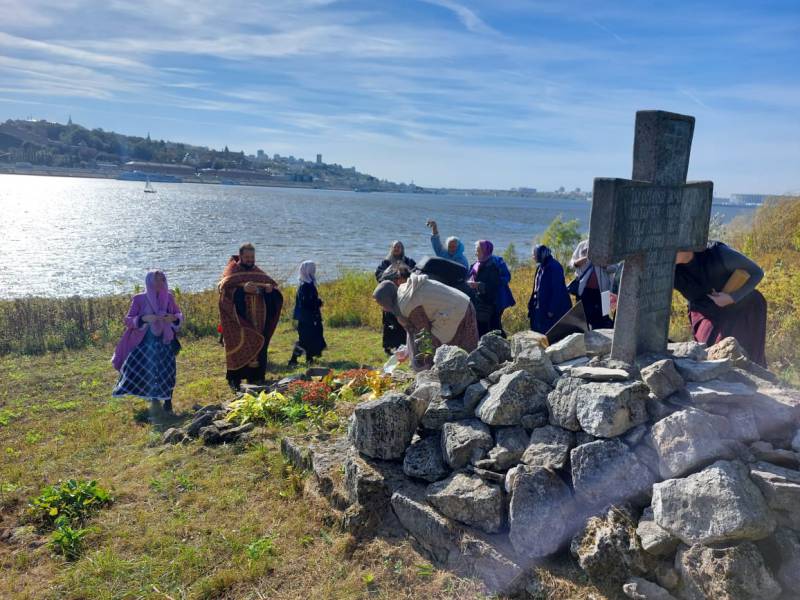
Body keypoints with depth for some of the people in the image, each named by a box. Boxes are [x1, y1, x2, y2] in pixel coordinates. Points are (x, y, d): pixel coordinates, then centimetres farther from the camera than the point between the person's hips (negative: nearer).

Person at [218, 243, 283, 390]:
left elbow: (272, 284, 5)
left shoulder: (257, 272, 15)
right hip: (239, 321, -4)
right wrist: (242, 288, -31)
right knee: (239, 347, -7)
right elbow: (225, 288, -14)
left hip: (258, 321, 4)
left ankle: (255, 377, 13)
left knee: (257, 347, 4)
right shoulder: (232, 271, 1)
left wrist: (269, 288, -19)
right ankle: (234, 379, 2)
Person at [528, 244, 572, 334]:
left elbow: (557, 290, -19)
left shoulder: (554, 267, -16)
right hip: (541, 307, 9)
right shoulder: (541, 267, 10)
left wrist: (552, 309, -21)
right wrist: (531, 304, 13)